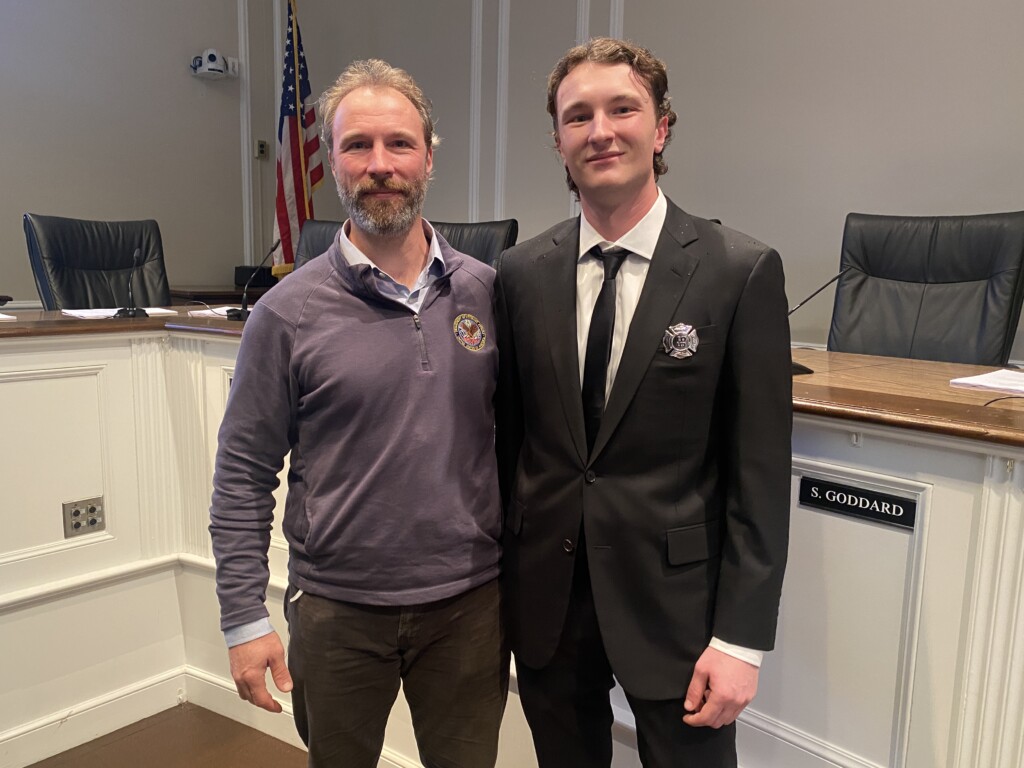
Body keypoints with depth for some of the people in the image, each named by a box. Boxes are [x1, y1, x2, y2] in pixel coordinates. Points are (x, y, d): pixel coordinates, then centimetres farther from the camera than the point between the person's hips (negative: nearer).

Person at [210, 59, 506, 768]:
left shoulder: (488, 292, -3)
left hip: (471, 603, 2)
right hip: (337, 610, -1)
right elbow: (244, 476, -5)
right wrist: (245, 618, -5)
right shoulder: (289, 311, -9)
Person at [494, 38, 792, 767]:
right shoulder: (522, 273, 0)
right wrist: (497, 581, 8)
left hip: (674, 598, -3)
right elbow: (507, 433, 5)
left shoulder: (742, 271, -10)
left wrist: (741, 636, -10)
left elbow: (761, 472, -9)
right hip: (545, 594, 3)